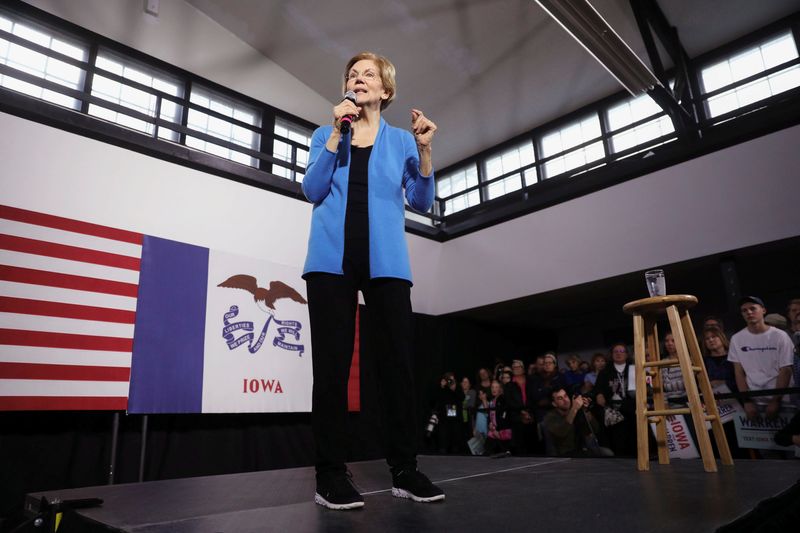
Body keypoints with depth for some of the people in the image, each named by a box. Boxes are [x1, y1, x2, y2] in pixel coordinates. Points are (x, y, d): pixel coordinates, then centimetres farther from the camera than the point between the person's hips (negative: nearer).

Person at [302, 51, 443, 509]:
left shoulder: (401, 140, 14)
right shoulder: (327, 134, 16)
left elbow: (422, 202, 5)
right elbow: (313, 191, 1)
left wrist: (424, 149, -8)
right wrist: (336, 133, -5)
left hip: (386, 261, 0)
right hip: (332, 258, 0)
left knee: (399, 360, -3)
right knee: (333, 363, -3)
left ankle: (405, 470, 8)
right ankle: (331, 475, 5)